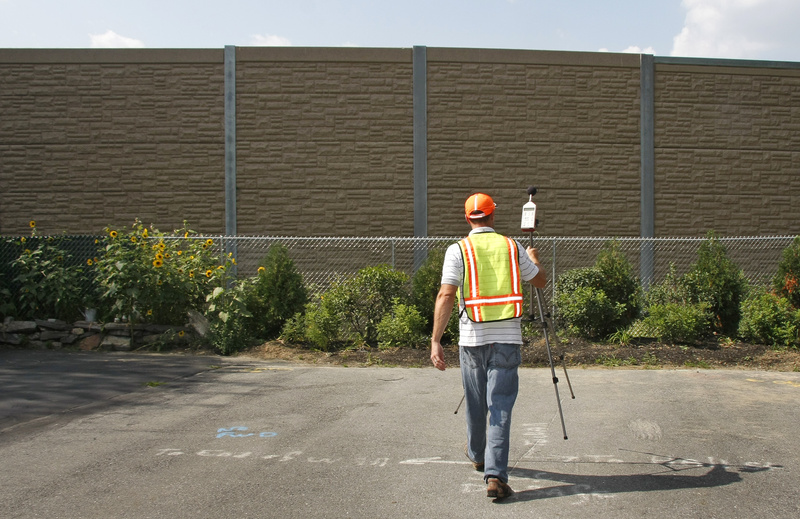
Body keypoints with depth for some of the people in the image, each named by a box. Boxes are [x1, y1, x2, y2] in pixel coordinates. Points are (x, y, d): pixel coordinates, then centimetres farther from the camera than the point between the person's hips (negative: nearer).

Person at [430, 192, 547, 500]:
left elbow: (446, 296, -11)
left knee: (475, 403, 18)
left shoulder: (458, 250, -2)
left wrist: (435, 341, -11)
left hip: (472, 337, 0)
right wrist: (533, 258, 39)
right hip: (507, 336, 0)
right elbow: (541, 281, 17)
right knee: (500, 407, -1)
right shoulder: (512, 247, 4)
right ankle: (495, 475, -11)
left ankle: (477, 455, 40)